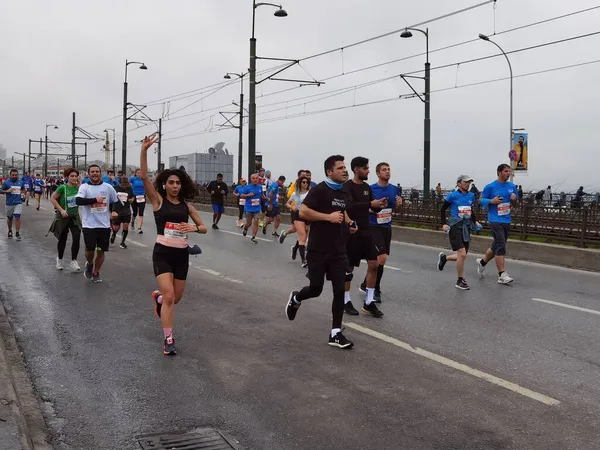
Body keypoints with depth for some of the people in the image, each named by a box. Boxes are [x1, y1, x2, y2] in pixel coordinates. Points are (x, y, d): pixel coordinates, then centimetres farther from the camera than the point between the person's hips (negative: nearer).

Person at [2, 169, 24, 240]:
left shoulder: (20, 182, 4)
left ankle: (17, 233, -7)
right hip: (9, 203, 0)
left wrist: (21, 192, 2)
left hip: (18, 203, 0)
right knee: (9, 218, 15)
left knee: (17, 218, -12)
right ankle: (10, 231, 37)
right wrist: (8, 191, -18)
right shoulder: (6, 182, -5)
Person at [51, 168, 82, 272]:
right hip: (64, 217, -2)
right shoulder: (63, 187, -13)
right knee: (62, 240, 11)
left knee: (77, 238, -12)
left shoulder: (78, 187, -1)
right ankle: (59, 259, 34)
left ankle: (73, 261, 0)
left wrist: (80, 186, -12)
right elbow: (52, 199, -11)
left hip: (75, 217, 3)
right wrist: (61, 210, -18)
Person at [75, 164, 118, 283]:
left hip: (104, 225, 2)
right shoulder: (84, 187, -2)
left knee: (101, 251, 8)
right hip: (89, 225, -2)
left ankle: (96, 273, 27)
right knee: (90, 249, -8)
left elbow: (116, 202, 17)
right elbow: (78, 201, -19)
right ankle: (89, 264, 26)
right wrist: (95, 200, -22)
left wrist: (114, 212, 3)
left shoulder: (108, 187, 5)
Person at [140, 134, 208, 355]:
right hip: (162, 253, -4)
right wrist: (144, 150, -27)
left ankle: (158, 296, 50)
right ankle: (168, 340, -3)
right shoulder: (158, 200, -3)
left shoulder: (186, 204, 6)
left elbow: (204, 228, 9)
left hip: (182, 254, 4)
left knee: (176, 298, 13)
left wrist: (193, 228, -15)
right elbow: (143, 176, -16)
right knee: (169, 296, -15)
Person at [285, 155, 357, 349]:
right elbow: (303, 212, -19)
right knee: (315, 289, 1)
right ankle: (295, 298, 36)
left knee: (339, 290, -1)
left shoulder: (345, 193, 11)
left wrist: (349, 225, 9)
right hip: (318, 250, -6)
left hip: (338, 250, 6)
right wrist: (329, 217, -22)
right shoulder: (319, 190, -11)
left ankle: (335, 333, 5)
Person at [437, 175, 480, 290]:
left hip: (466, 227, 6)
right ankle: (460, 281, 1)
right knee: (462, 254, -14)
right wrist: (444, 224, -8)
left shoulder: (471, 196, 9)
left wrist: (475, 221, 11)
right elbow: (443, 209, 1)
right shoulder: (453, 196, -7)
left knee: (462, 256, 10)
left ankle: (444, 257, 40)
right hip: (455, 227, -6)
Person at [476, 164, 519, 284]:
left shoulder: (512, 186, 10)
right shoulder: (490, 187, -5)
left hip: (507, 220, 6)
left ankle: (482, 262, 39)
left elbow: (515, 203, 18)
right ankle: (502, 275, -11)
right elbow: (481, 200, 1)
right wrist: (492, 201, -16)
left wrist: (514, 199, -5)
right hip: (495, 220, -6)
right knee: (501, 247, -14)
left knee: (496, 246, 15)